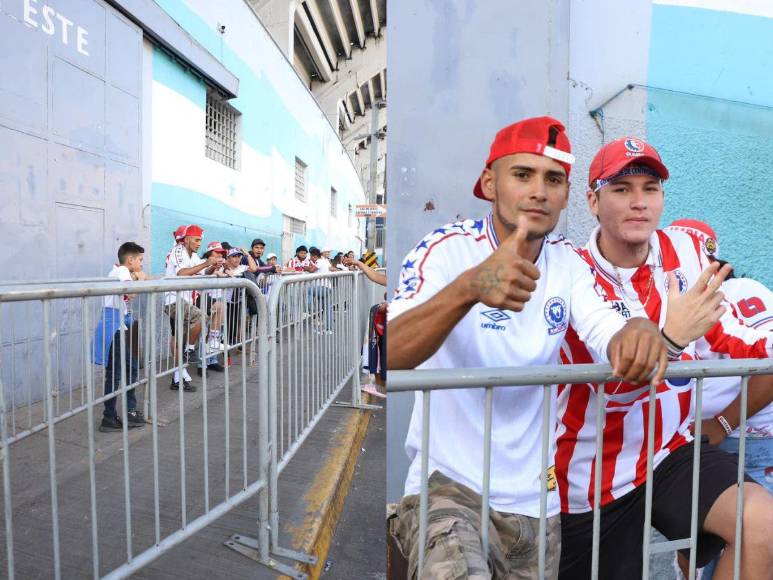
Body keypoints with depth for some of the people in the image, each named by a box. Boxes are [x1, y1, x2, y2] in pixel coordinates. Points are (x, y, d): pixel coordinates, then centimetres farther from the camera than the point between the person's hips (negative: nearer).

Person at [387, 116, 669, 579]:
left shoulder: (568, 262, 4)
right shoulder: (446, 249, -13)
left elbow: (611, 338, -8)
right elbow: (388, 356, -27)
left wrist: (640, 334, -31)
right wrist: (468, 287, -44)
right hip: (448, 486, -5)